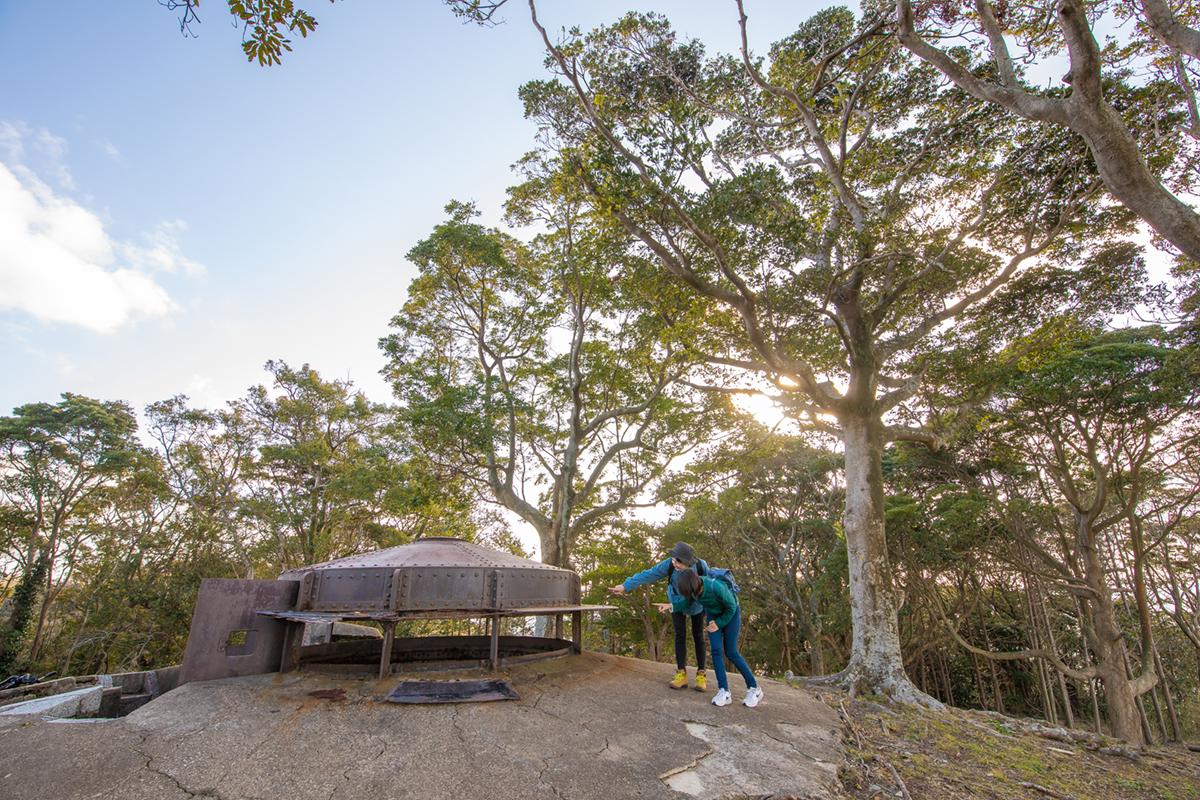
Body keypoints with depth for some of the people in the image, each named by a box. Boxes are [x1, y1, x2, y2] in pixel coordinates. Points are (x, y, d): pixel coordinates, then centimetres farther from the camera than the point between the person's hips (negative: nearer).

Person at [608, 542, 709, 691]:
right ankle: (681, 675, 0)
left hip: (697, 604, -1)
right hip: (677, 603, 1)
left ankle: (701, 675, 10)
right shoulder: (669, 564, -36)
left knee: (698, 636, 2)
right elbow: (648, 575, -35)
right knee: (680, 635, -4)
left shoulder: (702, 566, -38)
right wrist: (625, 586, -41)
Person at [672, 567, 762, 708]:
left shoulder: (716, 587, -40)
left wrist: (719, 624, -18)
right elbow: (686, 601, -4)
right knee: (716, 650, -9)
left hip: (730, 614, -4)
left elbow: (731, 607, -22)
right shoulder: (693, 587, -25)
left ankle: (754, 688, 12)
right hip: (713, 614, 4)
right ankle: (724, 692, -3)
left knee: (731, 652, -4)